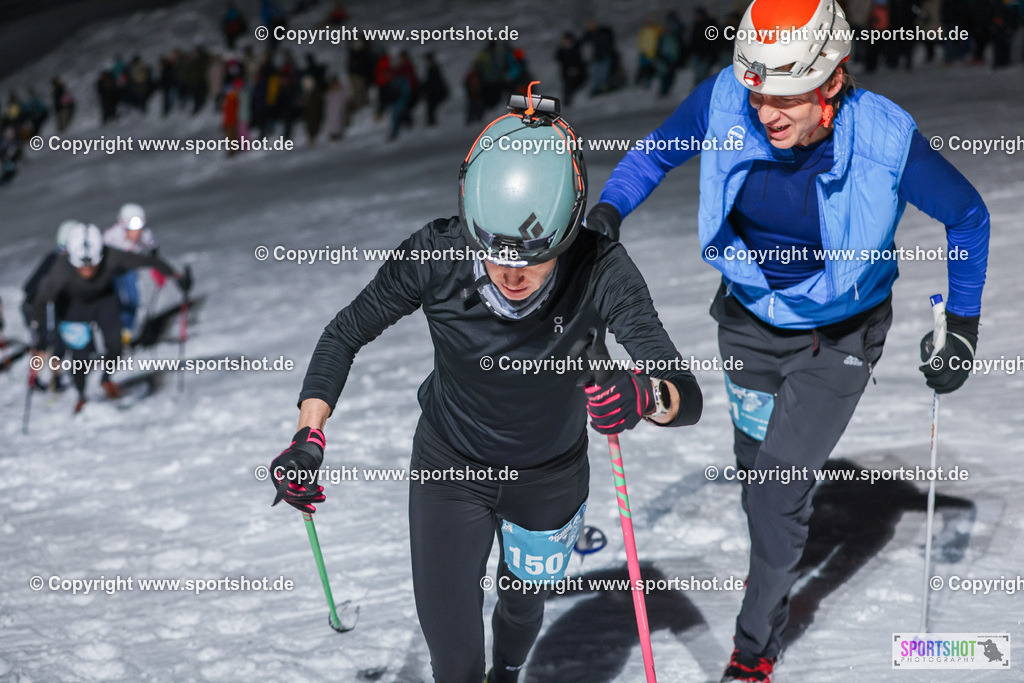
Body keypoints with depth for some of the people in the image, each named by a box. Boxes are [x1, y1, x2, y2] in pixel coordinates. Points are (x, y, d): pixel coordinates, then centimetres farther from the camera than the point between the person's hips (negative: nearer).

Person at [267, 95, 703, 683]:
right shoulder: (436, 255, -30)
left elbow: (687, 396, -34)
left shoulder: (600, 272, -32)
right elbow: (346, 334, -14)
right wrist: (309, 436, -26)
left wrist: (646, 396, -57)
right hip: (450, 464, -1)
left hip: (551, 476, 1)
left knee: (523, 605, 26)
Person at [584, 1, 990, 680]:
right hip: (750, 318, 4)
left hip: (837, 337, -3)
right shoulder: (724, 102, -23)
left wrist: (963, 327, -7)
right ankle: (775, 568, 53)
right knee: (756, 465, 22)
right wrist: (608, 208, -19)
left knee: (779, 492, -8)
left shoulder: (887, 142, -29)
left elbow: (967, 215, -10)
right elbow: (659, 151, -1)